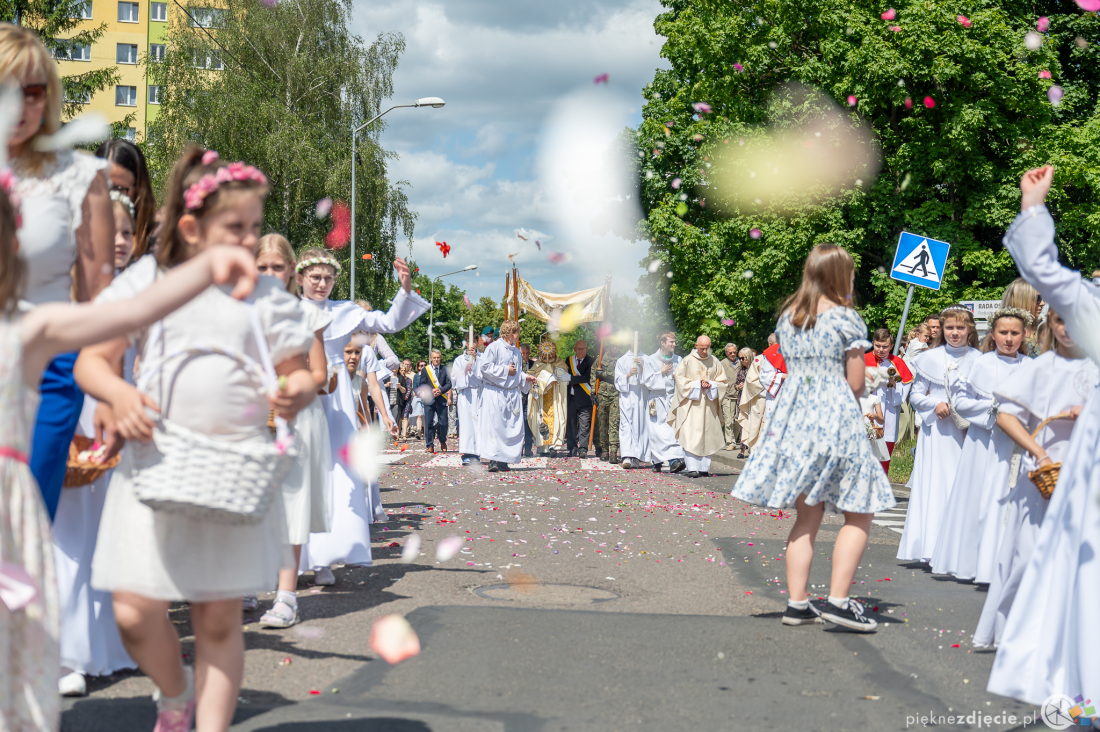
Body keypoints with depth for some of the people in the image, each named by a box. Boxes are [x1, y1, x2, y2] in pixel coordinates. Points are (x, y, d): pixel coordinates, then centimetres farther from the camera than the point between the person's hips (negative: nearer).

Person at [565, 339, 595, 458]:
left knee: (584, 425, -8)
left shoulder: (591, 361, -1)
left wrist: (571, 378, -13)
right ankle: (572, 448, 13)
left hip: (585, 398, -4)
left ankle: (583, 449, -7)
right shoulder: (569, 360, 15)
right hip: (571, 397, 4)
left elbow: (587, 378, -12)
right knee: (571, 424, 6)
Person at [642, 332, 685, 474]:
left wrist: (677, 378, -4)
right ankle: (657, 462, -2)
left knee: (675, 429, -11)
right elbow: (647, 381, -1)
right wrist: (662, 373, -8)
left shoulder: (678, 360, 12)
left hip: (673, 399, 2)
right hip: (657, 401, -2)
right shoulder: (651, 360, 4)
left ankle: (675, 459, -14)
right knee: (657, 431, -6)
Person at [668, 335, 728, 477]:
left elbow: (722, 380, 11)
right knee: (691, 436, -12)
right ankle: (692, 468, -16)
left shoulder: (714, 362, 8)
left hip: (708, 405, 4)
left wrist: (710, 385, -8)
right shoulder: (687, 361, -1)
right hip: (691, 404, -4)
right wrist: (697, 384, -12)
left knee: (707, 436, 4)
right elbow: (680, 379, -3)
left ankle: (704, 468, 9)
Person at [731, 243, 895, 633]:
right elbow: (856, 384, -6)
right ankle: (838, 600, -5)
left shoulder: (787, 317, 11)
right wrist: (869, 381, 15)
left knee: (807, 515, 11)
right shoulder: (847, 319, -7)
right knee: (859, 513, 3)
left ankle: (797, 603, 9)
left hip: (794, 420, 6)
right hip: (836, 421, -6)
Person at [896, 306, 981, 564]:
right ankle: (931, 547, 4)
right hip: (937, 430, 0)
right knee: (934, 483, -1)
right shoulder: (931, 358, 3)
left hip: (967, 431, 1)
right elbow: (915, 394, 7)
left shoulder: (978, 359, 4)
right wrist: (935, 404, -11)